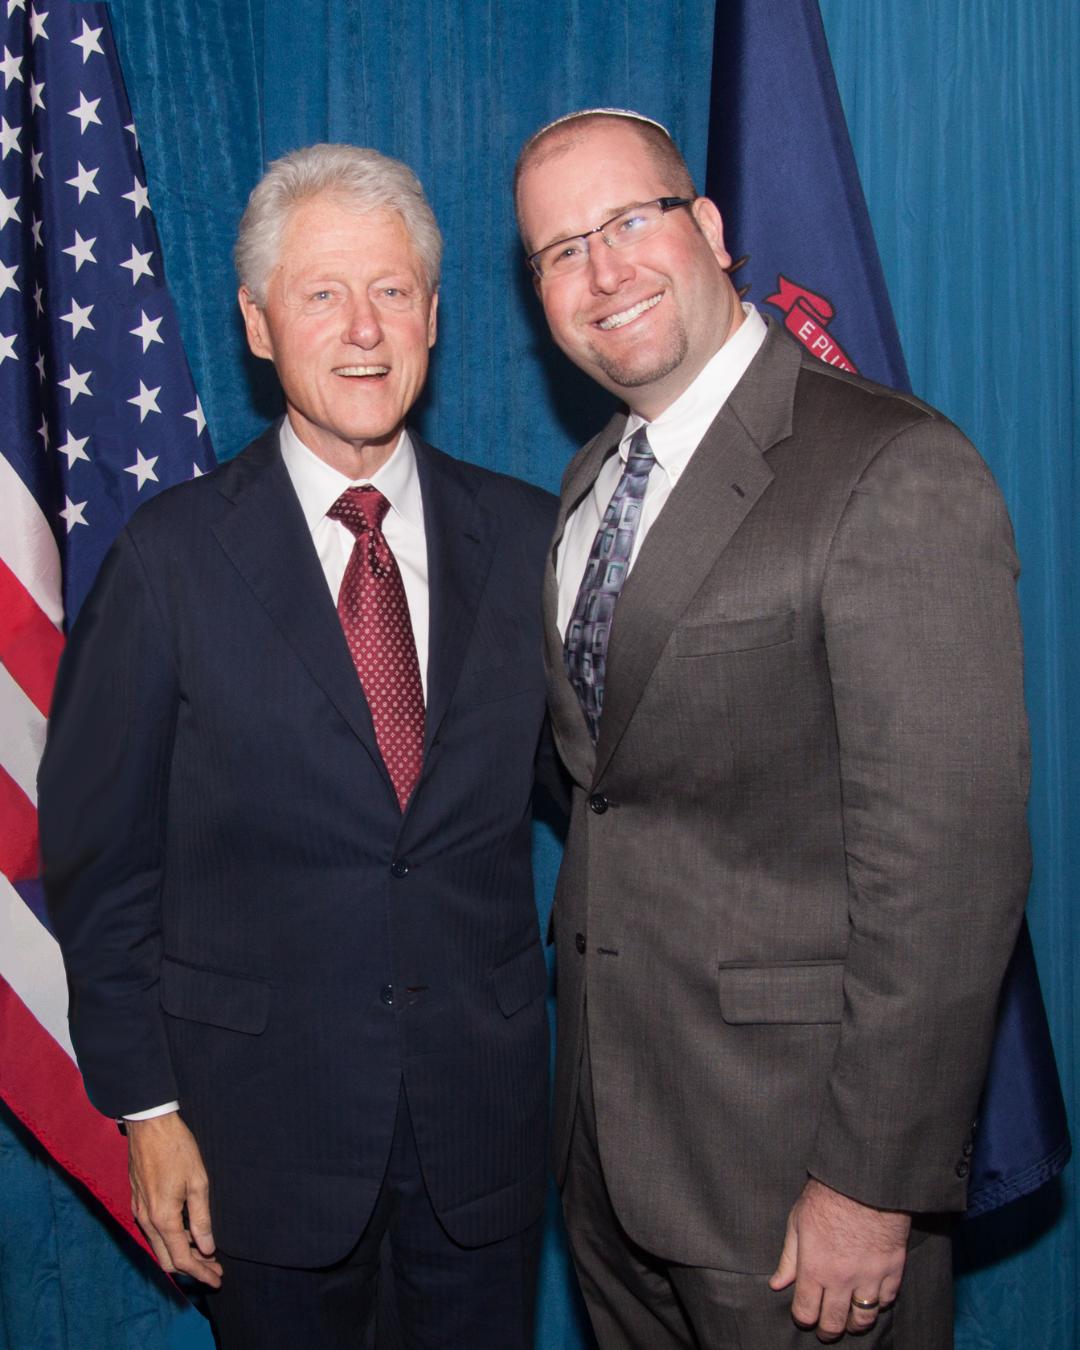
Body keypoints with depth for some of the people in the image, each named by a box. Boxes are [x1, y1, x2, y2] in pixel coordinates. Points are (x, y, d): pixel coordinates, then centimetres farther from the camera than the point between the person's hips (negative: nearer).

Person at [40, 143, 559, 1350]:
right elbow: (99, 854, -5)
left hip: (487, 1105, 3)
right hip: (266, 1112, -2)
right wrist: (147, 1107, -5)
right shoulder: (171, 557, -9)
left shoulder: (524, 535, -2)